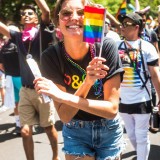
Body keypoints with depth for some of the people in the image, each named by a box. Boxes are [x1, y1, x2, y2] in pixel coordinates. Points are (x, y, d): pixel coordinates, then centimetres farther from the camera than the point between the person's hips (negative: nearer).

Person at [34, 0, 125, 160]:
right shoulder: (51, 56, -19)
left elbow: (112, 108, -22)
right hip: (75, 133, 0)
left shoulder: (107, 47, -21)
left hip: (109, 131, 1)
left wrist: (63, 96, -31)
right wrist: (87, 82, -35)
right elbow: (64, 116, -19)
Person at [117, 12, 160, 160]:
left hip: (141, 101, -4)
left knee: (141, 137, 4)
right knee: (131, 135, 18)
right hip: (122, 100, 4)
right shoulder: (116, 46, 1)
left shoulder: (147, 47, -8)